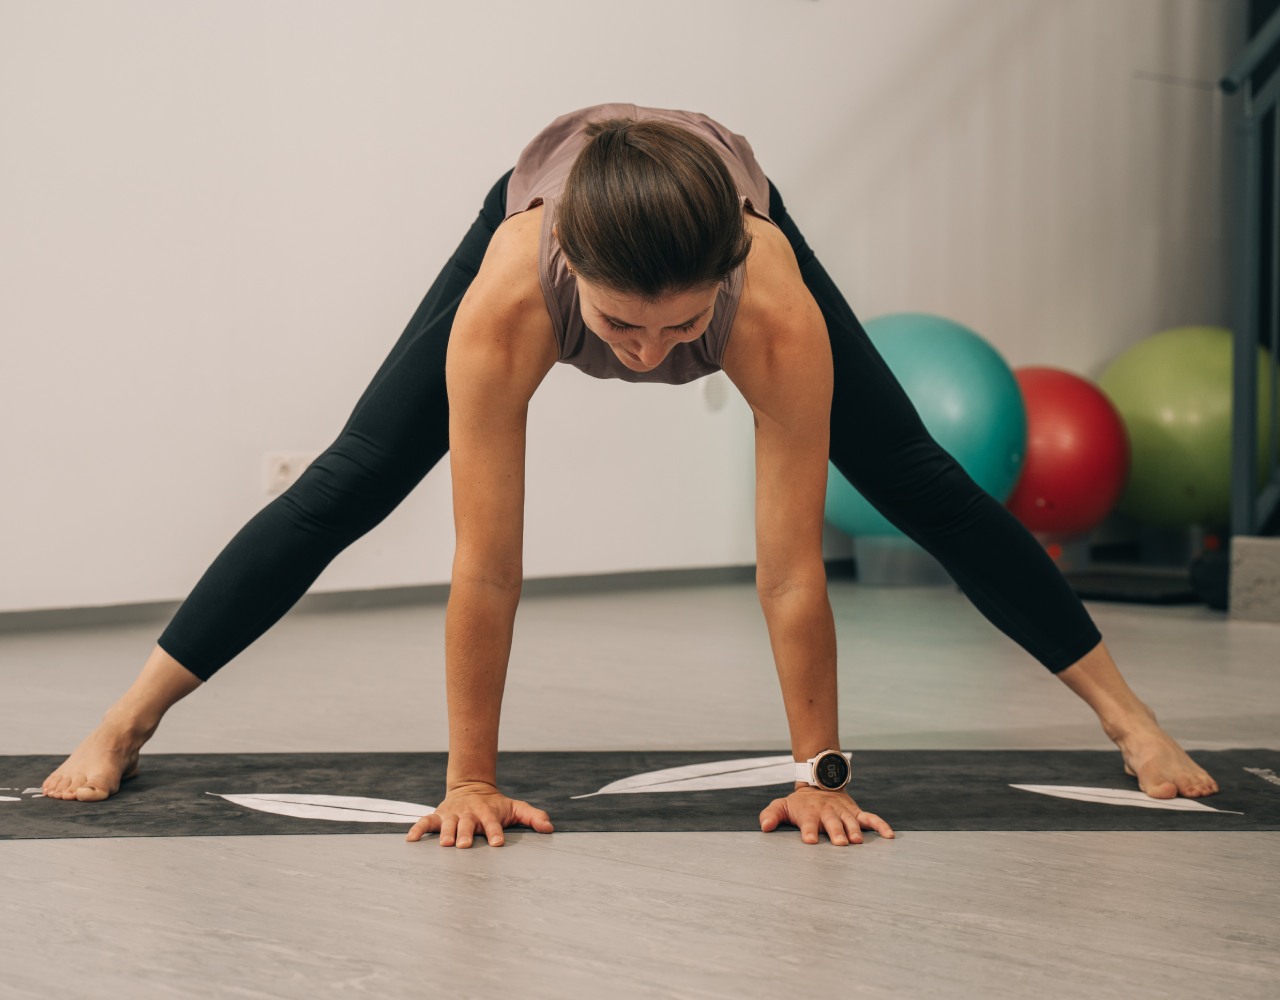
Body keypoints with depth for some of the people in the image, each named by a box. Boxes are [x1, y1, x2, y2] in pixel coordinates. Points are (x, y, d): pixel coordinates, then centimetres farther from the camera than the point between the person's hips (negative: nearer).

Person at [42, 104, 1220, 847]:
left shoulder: (779, 314, -46)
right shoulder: (507, 299, -46)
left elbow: (791, 570, -38)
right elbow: (485, 566, -40)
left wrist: (818, 774, -31)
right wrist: (469, 779, -34)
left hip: (737, 215, 0)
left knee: (918, 482, -1)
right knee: (349, 484, -4)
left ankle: (1130, 720, 13)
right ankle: (123, 726, 9)